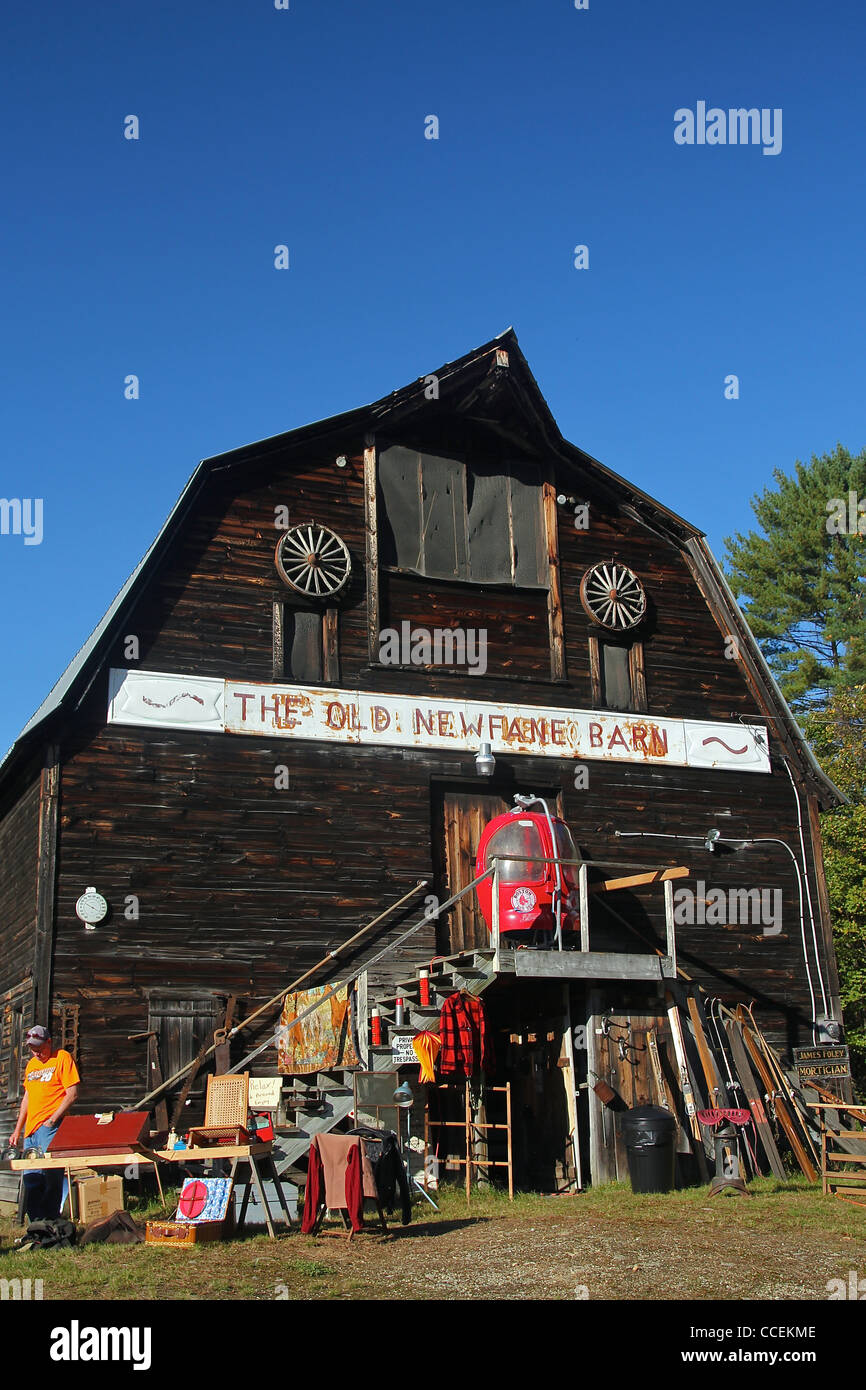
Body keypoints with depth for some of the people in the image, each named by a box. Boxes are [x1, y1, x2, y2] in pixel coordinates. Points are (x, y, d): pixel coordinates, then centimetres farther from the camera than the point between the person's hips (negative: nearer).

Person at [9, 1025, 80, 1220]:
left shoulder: (62, 1058, -2)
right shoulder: (32, 1064, 20)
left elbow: (72, 1093, -8)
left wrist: (53, 1119, -15)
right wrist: (17, 1130, 20)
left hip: (50, 1127, -8)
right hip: (31, 1130, 8)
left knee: (50, 1174, -13)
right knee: (30, 1178, 6)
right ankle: (36, 1224, 12)